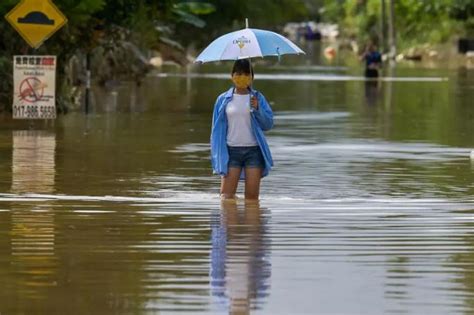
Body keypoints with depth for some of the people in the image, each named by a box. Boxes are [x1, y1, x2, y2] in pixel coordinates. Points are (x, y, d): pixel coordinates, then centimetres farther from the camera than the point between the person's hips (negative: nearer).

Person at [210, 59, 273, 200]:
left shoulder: (257, 98, 7)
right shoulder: (223, 100, 6)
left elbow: (269, 124, 2)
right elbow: (216, 129, 8)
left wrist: (257, 109, -14)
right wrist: (216, 155, 2)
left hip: (253, 150, 0)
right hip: (231, 151, 0)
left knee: (252, 196, -2)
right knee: (226, 195, -9)